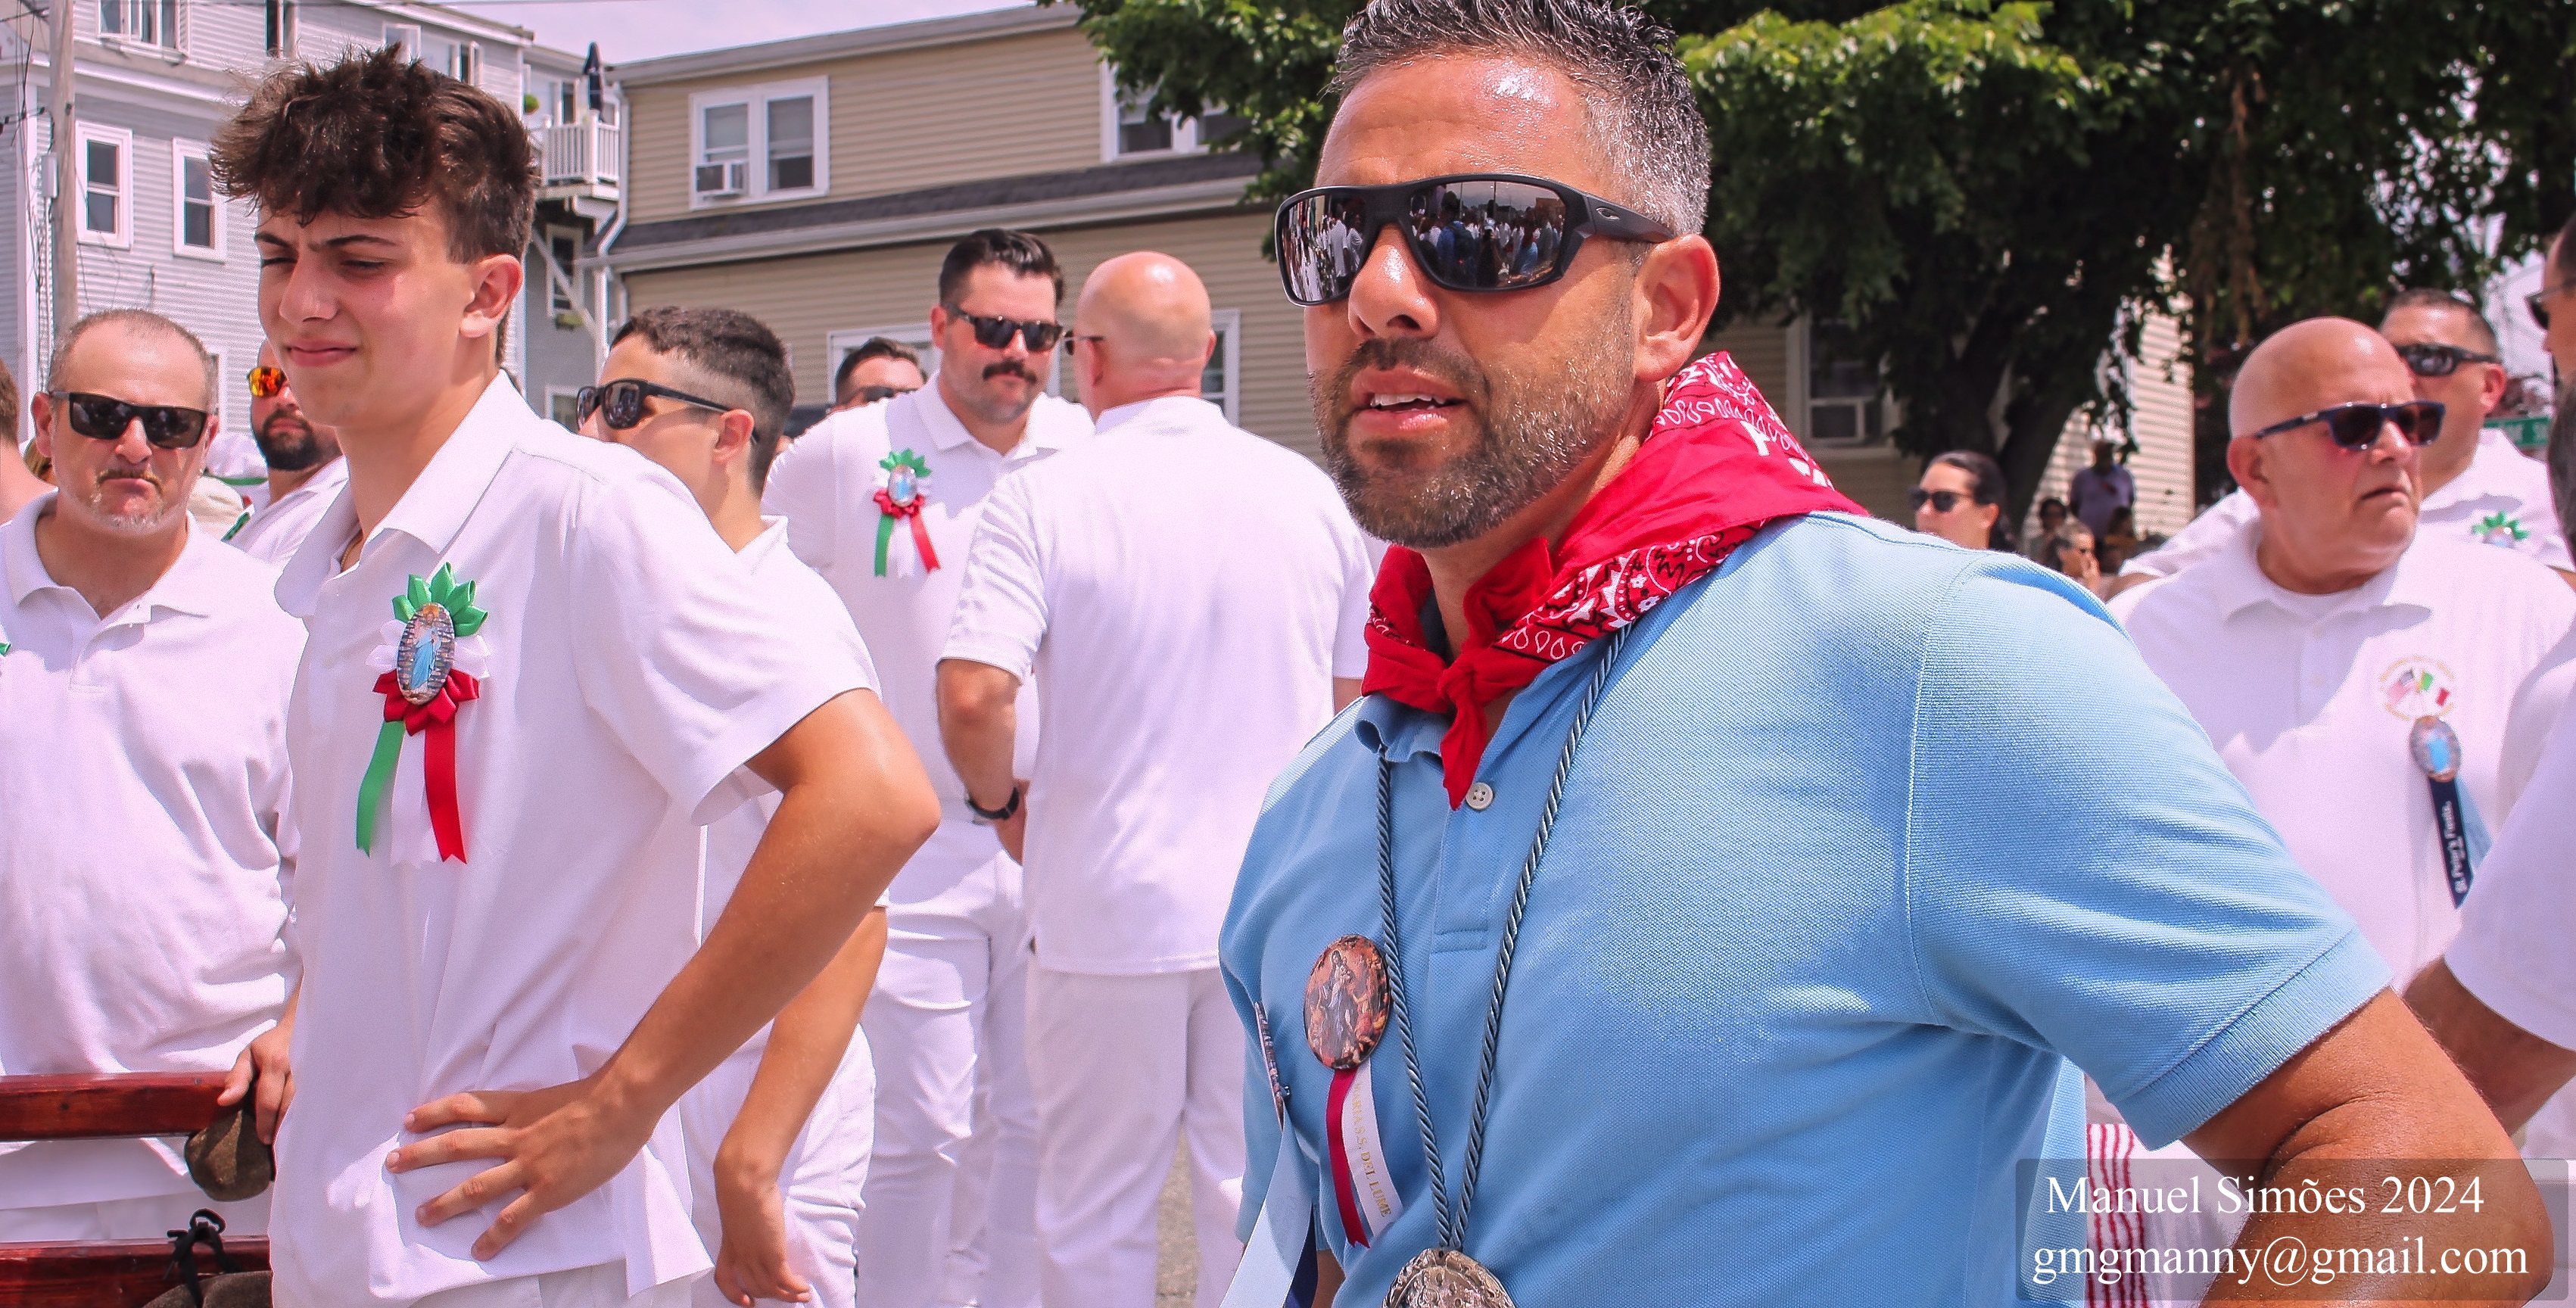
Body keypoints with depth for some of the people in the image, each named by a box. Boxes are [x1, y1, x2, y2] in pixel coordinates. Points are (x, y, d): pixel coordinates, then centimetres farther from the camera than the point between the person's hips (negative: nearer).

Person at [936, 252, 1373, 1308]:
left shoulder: (1042, 501, -10)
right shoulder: (1309, 494, 1)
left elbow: (971, 698, -20)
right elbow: (1360, 698, 9)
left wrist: (1002, 796, -1)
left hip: (1108, 911, -3)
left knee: (1096, 1217, 12)